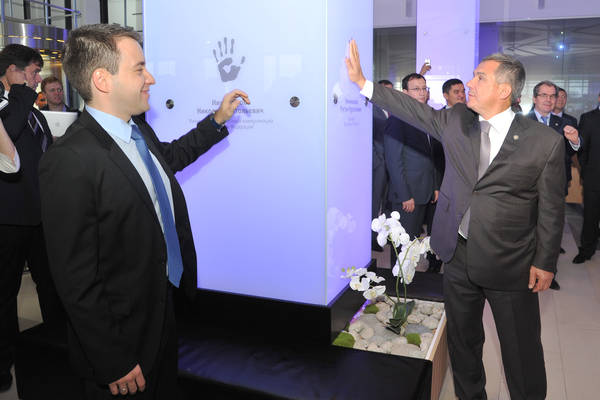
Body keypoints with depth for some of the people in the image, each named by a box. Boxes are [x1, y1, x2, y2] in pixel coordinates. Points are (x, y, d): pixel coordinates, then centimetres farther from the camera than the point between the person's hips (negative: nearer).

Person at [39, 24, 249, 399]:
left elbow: (169, 156, 25)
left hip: (165, 308, 8)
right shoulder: (69, 163, -27)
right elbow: (76, 280, -23)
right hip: (122, 338, -8)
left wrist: (218, 119, 21)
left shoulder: (138, 130, 0)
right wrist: (114, 364, -18)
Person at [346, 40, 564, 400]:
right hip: (459, 255, 4)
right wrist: (362, 81, 1)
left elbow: (551, 209, -7)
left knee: (522, 351, 10)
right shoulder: (456, 121, 0)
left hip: (511, 265, -4)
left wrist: (546, 263, -5)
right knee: (462, 341, 21)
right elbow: (412, 109, 4)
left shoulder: (546, 141, -11)